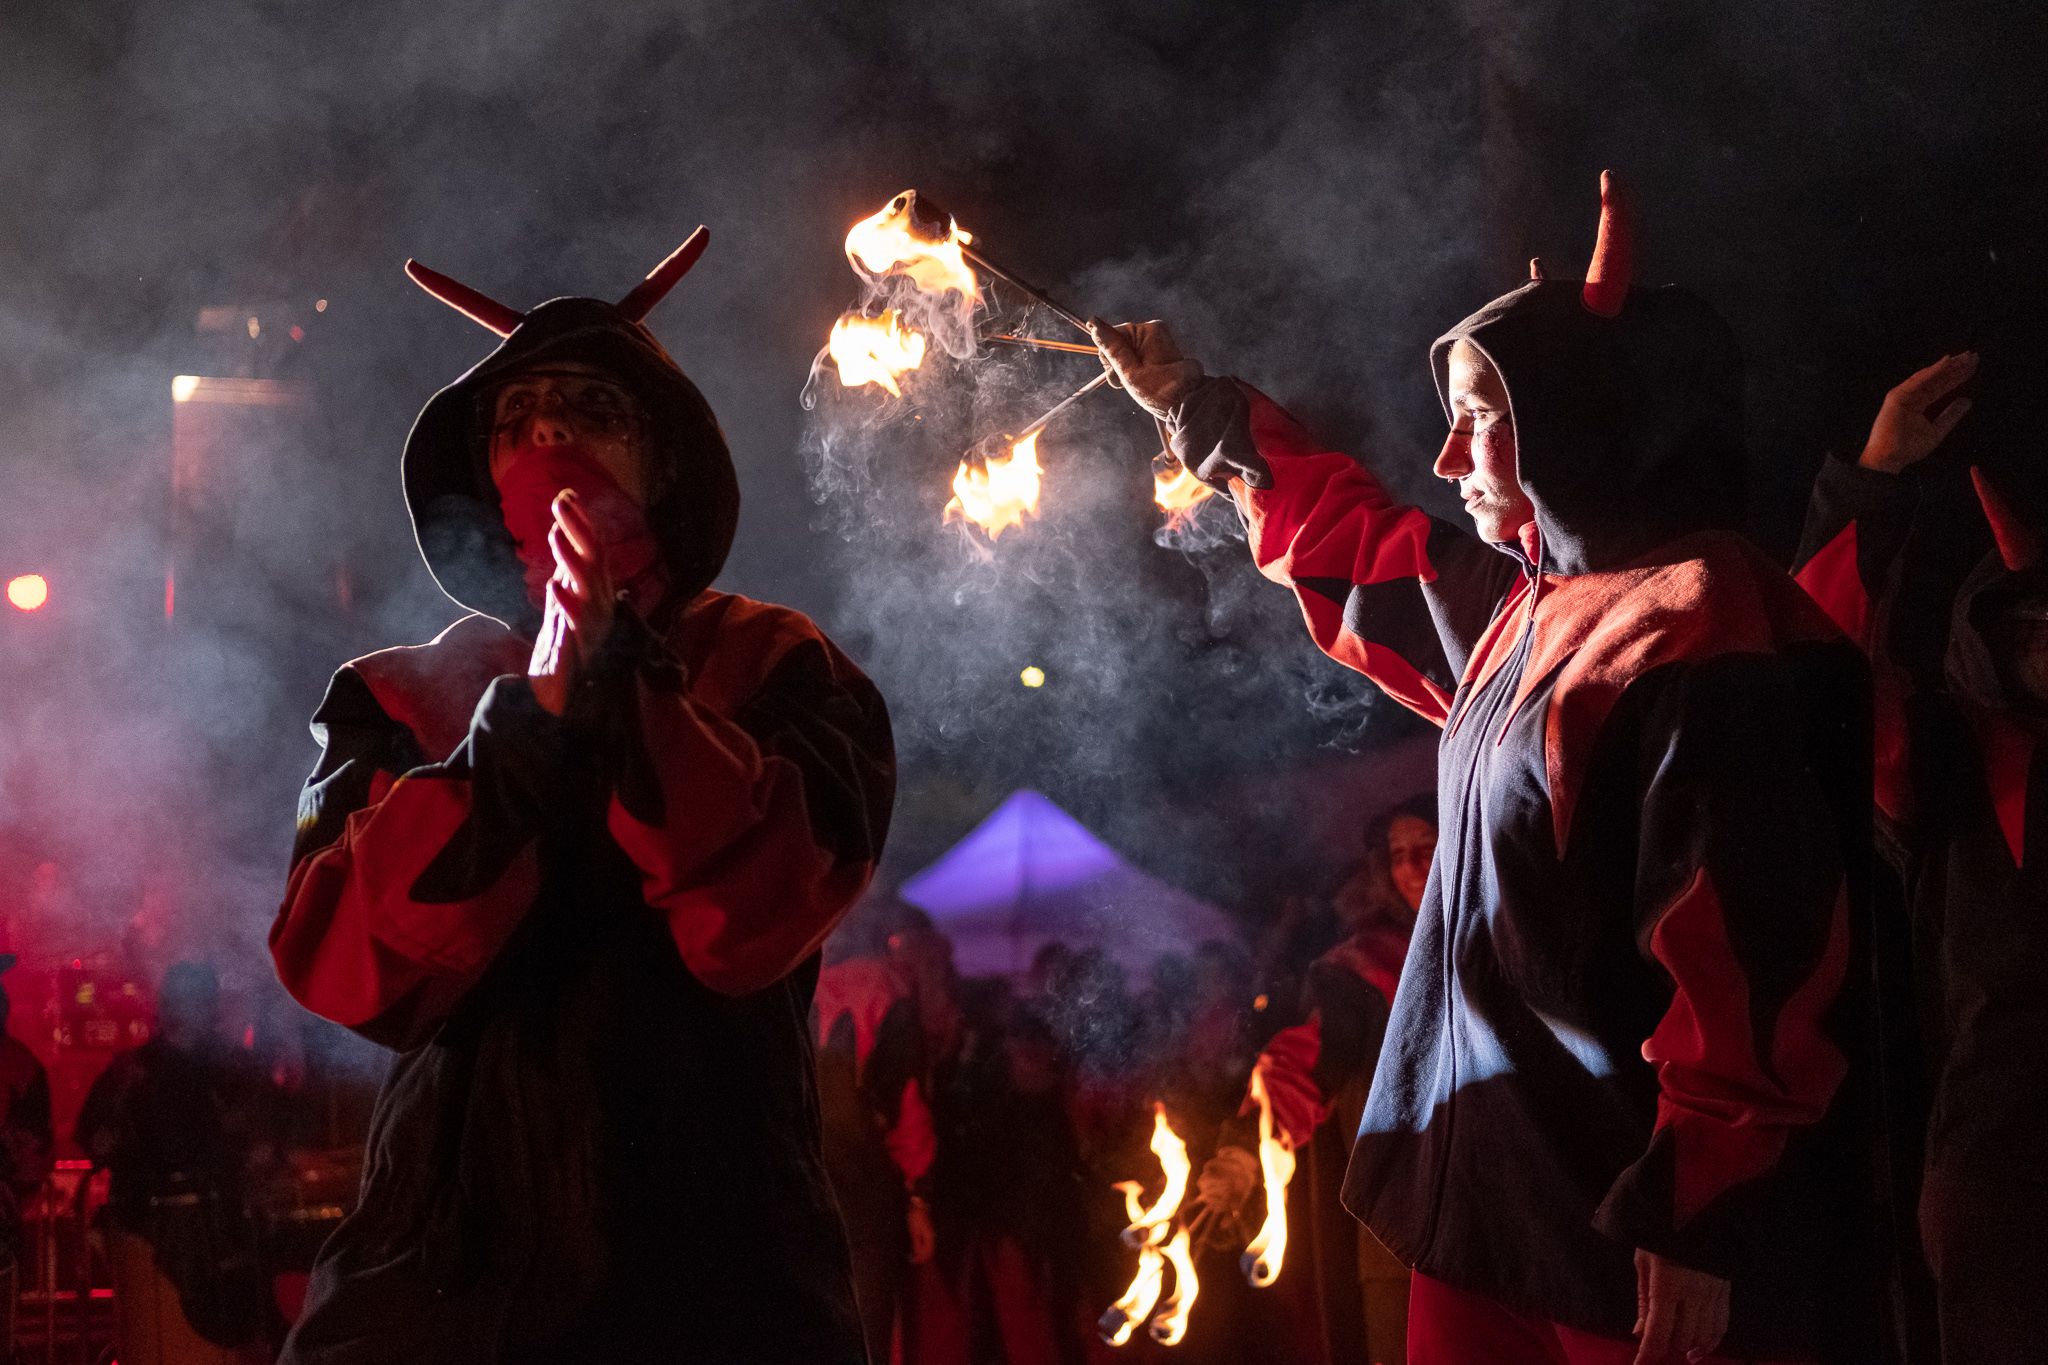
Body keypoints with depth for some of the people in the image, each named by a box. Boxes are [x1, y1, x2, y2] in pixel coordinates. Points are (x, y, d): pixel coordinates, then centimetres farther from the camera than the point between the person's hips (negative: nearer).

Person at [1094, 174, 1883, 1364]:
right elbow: (1358, 549, 32)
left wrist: (1698, 1231, -24)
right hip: (1489, 1196, 9)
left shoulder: (1707, 640, -17)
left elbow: (1751, 963, -23)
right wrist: (1194, 407, 38)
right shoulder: (1524, 606, 12)